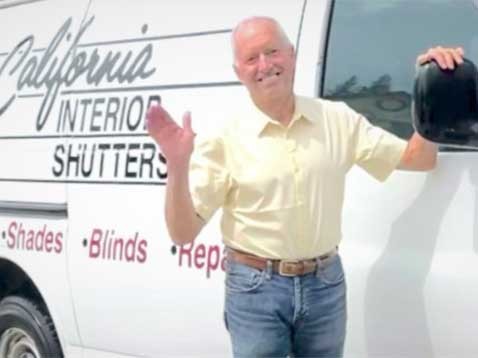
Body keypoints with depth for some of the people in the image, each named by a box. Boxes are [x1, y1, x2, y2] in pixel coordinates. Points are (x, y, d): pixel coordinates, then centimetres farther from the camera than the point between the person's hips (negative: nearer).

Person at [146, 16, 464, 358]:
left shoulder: (338, 119, 1)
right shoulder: (224, 137, -7)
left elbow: (419, 158, 7)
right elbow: (183, 232, -8)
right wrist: (178, 165, -23)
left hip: (325, 282, 3)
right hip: (255, 288, -2)